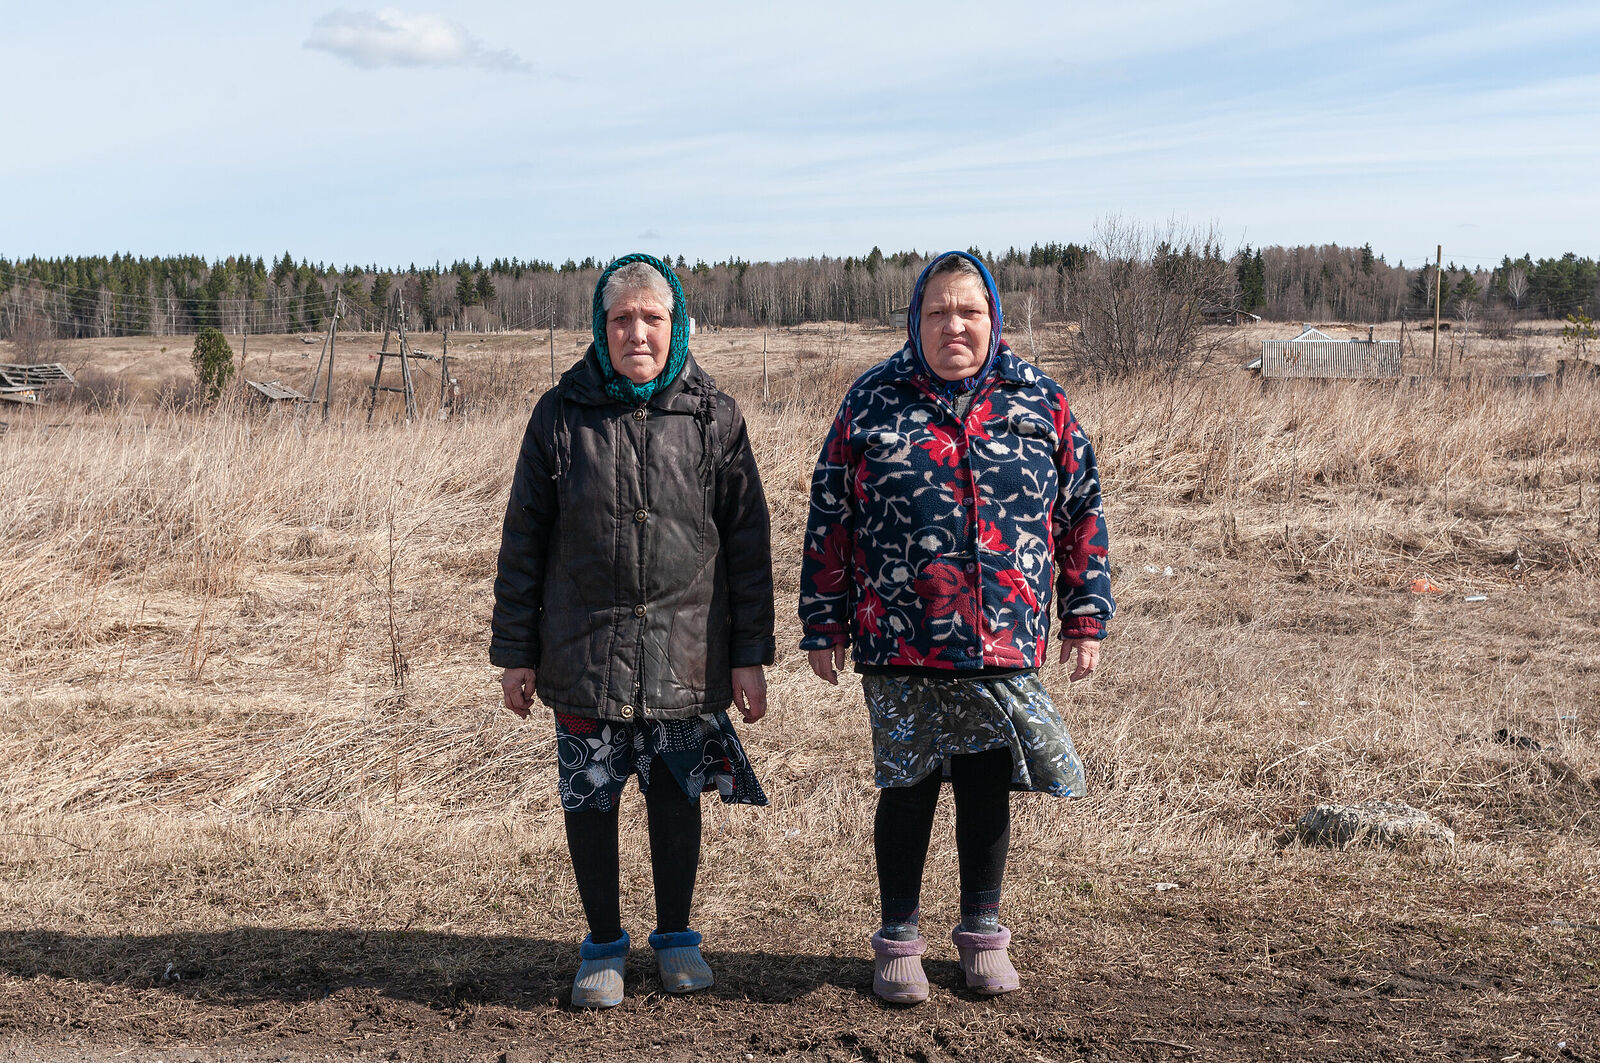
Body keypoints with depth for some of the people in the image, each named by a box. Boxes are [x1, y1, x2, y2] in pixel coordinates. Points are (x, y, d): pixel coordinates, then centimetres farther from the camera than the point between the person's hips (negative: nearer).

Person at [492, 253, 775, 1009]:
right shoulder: (561, 415, 0)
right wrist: (516, 652, 2)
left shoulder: (713, 418, 1)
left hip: (687, 655, 0)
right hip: (584, 654, 0)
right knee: (589, 801, 7)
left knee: (677, 796, 11)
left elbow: (748, 542, 3)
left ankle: (675, 934, 30)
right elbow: (523, 540, 3)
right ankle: (603, 946, 25)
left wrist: (750, 655, 1)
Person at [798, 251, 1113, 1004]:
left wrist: (1085, 618, 7)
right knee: (908, 788, 7)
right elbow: (828, 522, 4)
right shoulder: (872, 403, 2)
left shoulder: (1039, 403, 5)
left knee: (987, 785, 11)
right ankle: (897, 940, 23)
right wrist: (824, 627, 1)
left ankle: (983, 932, 29)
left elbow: (1082, 513, 10)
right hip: (899, 644, -1)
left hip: (1005, 644, 1)